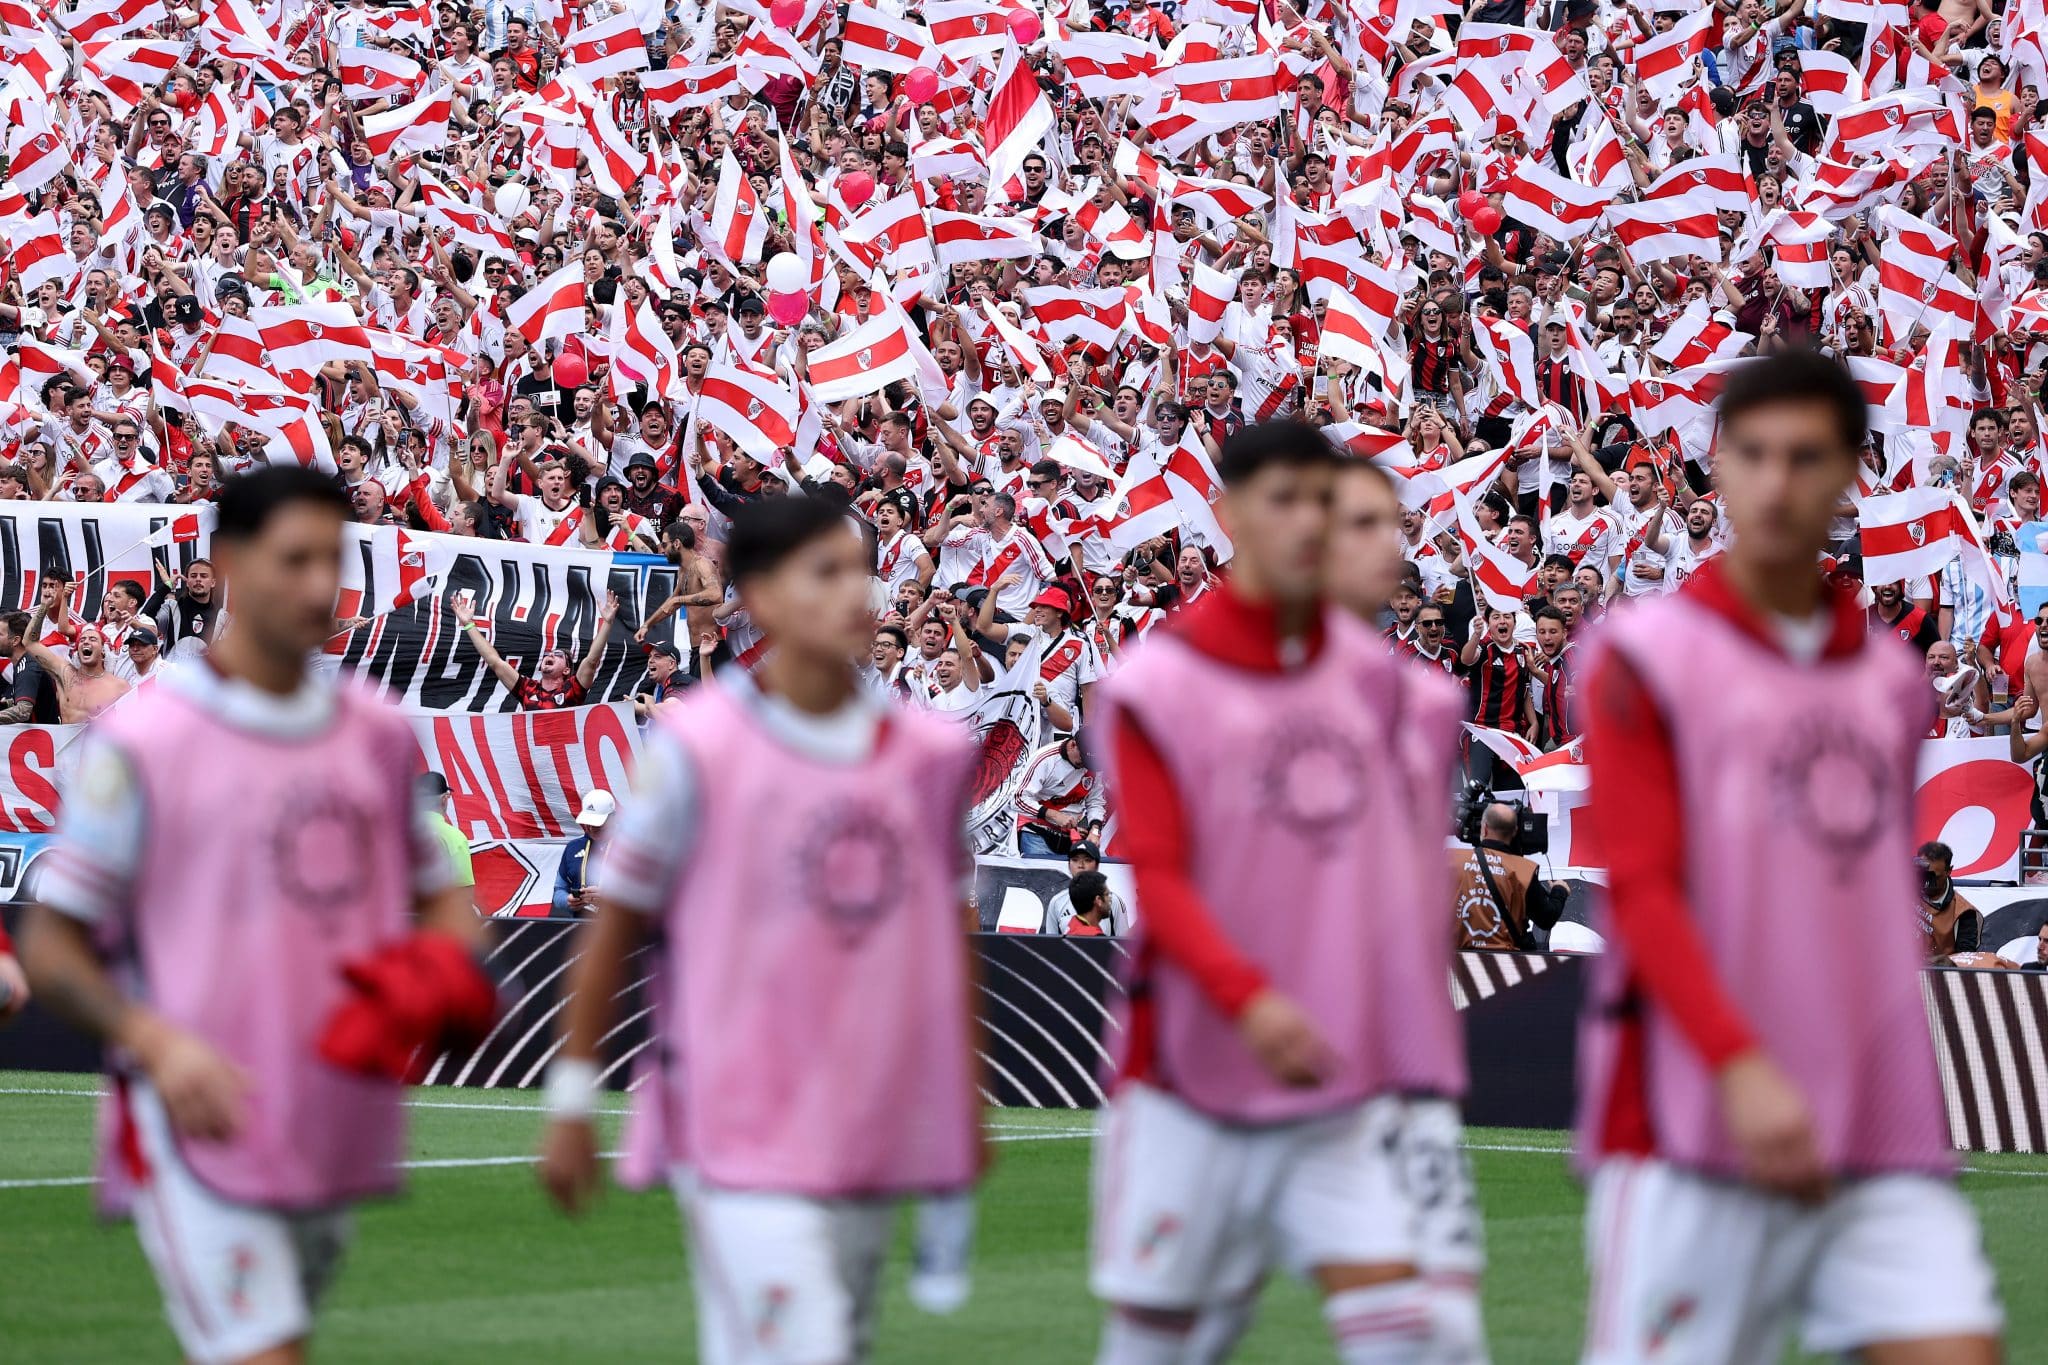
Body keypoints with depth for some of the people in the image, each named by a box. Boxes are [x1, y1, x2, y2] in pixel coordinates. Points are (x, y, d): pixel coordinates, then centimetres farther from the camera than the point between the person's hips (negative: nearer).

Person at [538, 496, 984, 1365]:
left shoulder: (928, 754, 6)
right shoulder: (695, 747, -8)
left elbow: (949, 930, 15)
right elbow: (614, 923, -1)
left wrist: (966, 1101, 16)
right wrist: (572, 1102, 1)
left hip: (872, 1129, 5)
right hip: (740, 1131, -5)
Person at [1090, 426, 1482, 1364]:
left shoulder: (1380, 678, 8)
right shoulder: (1160, 686, -6)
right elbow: (1159, 879, -15)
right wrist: (1249, 997, -30)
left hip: (1357, 1092, 3)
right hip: (1196, 1084, -3)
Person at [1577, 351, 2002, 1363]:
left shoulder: (1891, 679, 15)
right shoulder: (1648, 658, 0)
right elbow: (1642, 889, -10)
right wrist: (1741, 1067, -23)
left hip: (1883, 1143, 5)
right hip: (1692, 1135, -4)